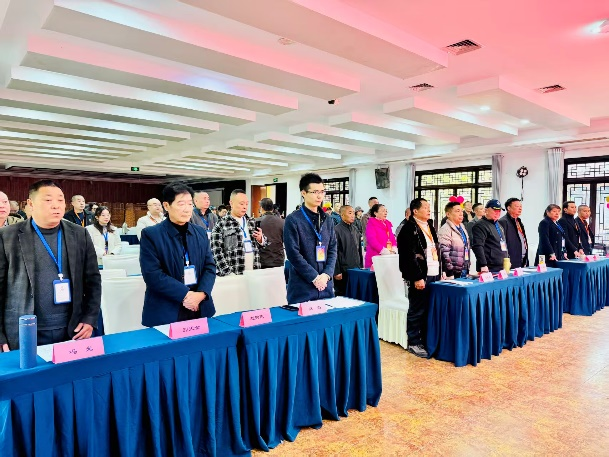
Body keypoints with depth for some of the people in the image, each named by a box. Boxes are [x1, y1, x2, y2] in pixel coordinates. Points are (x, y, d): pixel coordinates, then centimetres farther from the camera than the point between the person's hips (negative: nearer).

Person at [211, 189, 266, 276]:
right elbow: (216, 251, -10)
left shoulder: (251, 222, 12)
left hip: (254, 272, 5)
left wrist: (260, 239, -3)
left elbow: (262, 244, 19)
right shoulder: (221, 225, -4)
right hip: (234, 274, -5)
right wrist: (228, 273, -17)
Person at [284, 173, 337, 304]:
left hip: (326, 285, 5)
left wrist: (326, 275, -6)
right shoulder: (293, 220, -8)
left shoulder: (327, 219, 11)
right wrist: (314, 277, -14)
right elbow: (293, 254, -13)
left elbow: (333, 249, 8)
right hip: (301, 287, -5)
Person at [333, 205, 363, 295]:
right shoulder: (337, 230, -10)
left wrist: (360, 266, 14)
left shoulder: (355, 230, 11)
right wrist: (336, 272, -14)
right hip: (343, 271, -6)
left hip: (356, 269, 6)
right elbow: (334, 252, -12)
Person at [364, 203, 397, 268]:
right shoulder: (371, 223, -4)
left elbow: (392, 238, 17)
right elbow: (372, 240, -15)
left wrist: (393, 250, -2)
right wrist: (384, 251, -18)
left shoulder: (387, 223, 18)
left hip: (389, 256, 6)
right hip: (376, 256, -6)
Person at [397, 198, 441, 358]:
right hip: (420, 277, -8)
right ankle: (413, 343, 11)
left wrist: (441, 270, 15)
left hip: (434, 275, 8)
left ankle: (426, 340, 23)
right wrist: (417, 278, -18)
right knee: (417, 312, 0)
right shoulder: (409, 229, -10)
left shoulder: (430, 227, 17)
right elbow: (409, 256, -16)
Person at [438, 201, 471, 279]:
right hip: (453, 273, -8)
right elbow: (444, 254, -19)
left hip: (464, 272, 8)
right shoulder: (445, 230, -13)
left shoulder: (462, 228, 14)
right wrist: (450, 274, -21)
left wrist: (468, 269, 18)